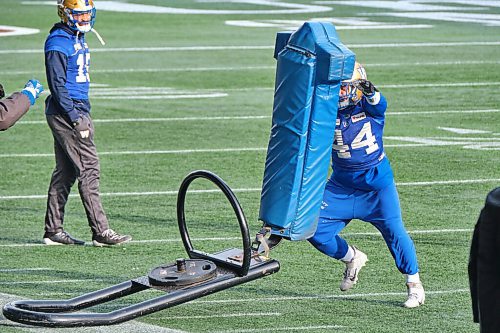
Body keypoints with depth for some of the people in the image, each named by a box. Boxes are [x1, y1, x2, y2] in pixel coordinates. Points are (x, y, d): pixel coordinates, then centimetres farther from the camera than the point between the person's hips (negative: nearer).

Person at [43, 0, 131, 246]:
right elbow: (57, 85, -18)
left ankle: (53, 230, 16)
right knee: (88, 168, -10)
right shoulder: (58, 43, -15)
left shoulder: (79, 39, 15)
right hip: (65, 113, -10)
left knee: (65, 172, 11)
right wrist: (76, 119, -20)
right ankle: (100, 232, -10)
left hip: (77, 112, 10)